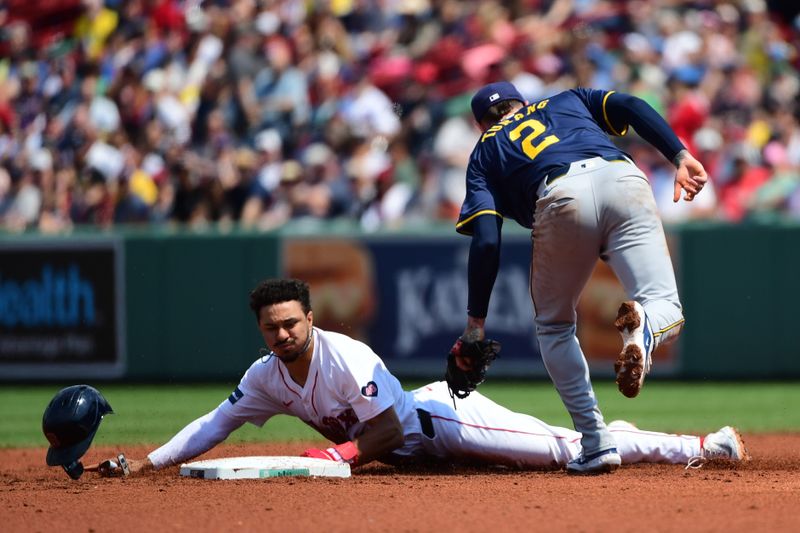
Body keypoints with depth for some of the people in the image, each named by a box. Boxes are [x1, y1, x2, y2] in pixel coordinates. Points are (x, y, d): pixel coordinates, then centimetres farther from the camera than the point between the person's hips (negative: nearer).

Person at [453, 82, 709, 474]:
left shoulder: (486, 151, 31)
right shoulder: (567, 101, 39)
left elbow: (487, 242, 15)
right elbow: (630, 106, 18)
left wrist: (476, 320, 17)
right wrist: (681, 157, 10)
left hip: (562, 199, -1)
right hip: (623, 179, 1)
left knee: (554, 326, 20)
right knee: (667, 312, 0)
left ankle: (596, 444, 6)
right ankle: (644, 325, -39)